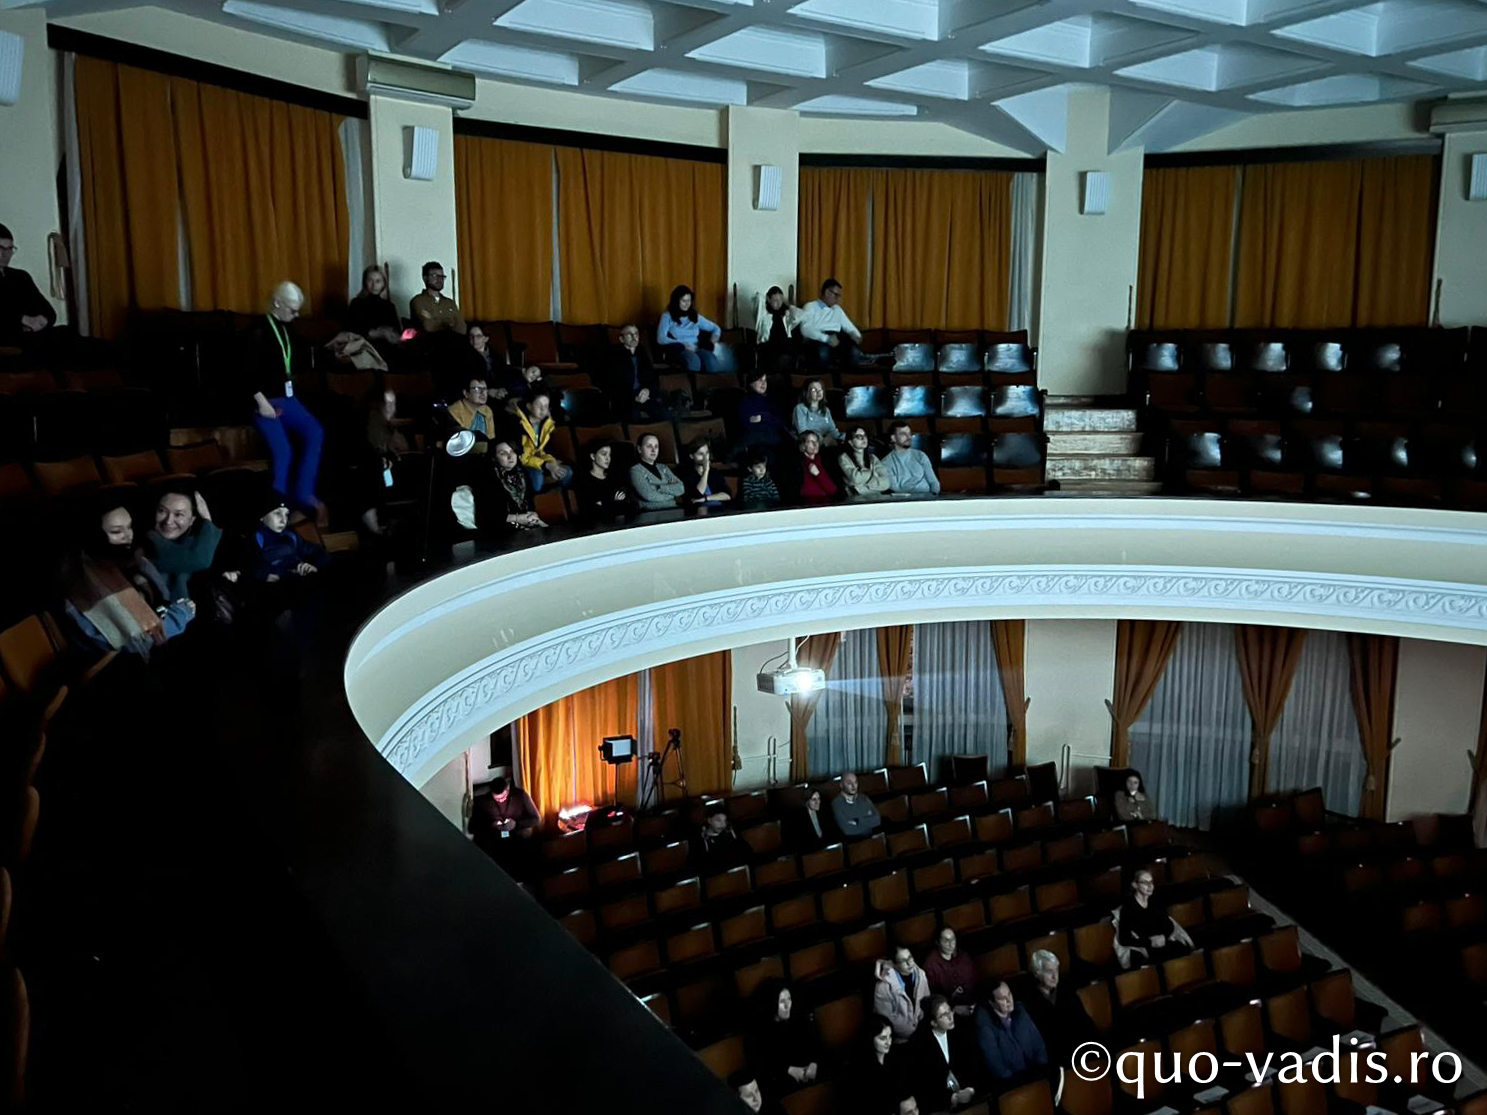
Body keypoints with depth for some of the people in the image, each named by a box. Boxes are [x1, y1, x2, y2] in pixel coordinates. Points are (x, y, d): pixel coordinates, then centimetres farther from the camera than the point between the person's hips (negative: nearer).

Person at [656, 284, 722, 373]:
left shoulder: (696, 317, 22)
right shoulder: (667, 317, 8)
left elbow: (715, 328, 29)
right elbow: (661, 339, -6)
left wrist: (716, 335, 2)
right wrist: (683, 344, -16)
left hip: (695, 349, 4)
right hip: (677, 350, -4)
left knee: (711, 360, -34)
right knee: (693, 360, -41)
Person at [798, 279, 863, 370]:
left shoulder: (837, 309, 29)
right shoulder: (810, 307, 9)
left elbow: (849, 327, 28)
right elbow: (805, 329, -9)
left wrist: (857, 336, 2)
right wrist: (827, 338, -23)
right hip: (816, 340, -5)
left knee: (853, 351, -31)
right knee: (823, 351, -42)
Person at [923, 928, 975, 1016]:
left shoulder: (963, 955, 7)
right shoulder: (931, 964, -9)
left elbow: (974, 981, 12)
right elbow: (931, 995, -9)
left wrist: (975, 1002, -2)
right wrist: (953, 1009, -14)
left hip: (971, 1005, 4)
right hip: (949, 1010, -4)